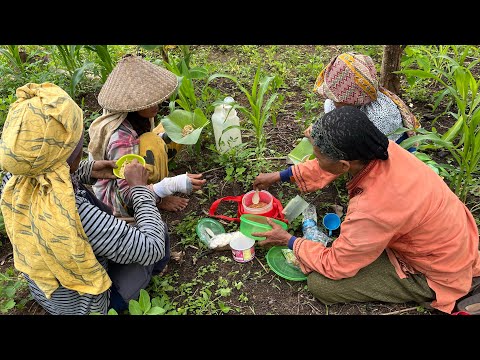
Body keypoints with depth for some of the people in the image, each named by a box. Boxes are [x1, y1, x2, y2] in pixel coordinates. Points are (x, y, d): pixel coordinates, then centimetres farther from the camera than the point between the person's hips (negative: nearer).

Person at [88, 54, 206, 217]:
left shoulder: (136, 118, -12)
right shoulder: (122, 140, -34)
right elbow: (129, 195, -33)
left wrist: (167, 136, -12)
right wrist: (174, 184, -44)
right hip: (116, 201, -8)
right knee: (151, 143, -31)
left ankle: (155, 195, 2)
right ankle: (156, 201, -8)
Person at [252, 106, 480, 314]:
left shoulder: (372, 210, -39)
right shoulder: (375, 148, -20)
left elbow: (333, 266, -21)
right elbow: (328, 166, 2)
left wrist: (289, 241, -7)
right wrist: (280, 176, 7)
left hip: (439, 274, -7)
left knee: (320, 283, -13)